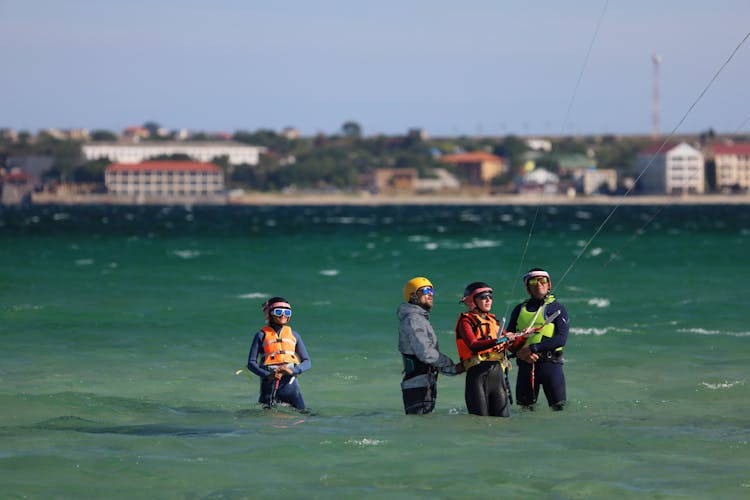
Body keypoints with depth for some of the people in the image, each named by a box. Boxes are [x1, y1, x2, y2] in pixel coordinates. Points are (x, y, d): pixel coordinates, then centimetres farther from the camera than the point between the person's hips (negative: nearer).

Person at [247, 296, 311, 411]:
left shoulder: (294, 335, 12)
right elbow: (251, 363, -2)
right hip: (269, 383, -2)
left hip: (290, 383, 2)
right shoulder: (262, 335, 4)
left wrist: (293, 371, -10)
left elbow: (307, 362, 10)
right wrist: (268, 375, -18)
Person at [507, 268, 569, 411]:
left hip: (550, 363, -3)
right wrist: (520, 352, -10)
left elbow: (561, 339, -8)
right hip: (525, 365, 3)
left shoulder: (557, 309, 4)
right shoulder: (520, 310, 16)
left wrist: (533, 348, -16)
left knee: (559, 408, -8)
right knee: (525, 408, 5)